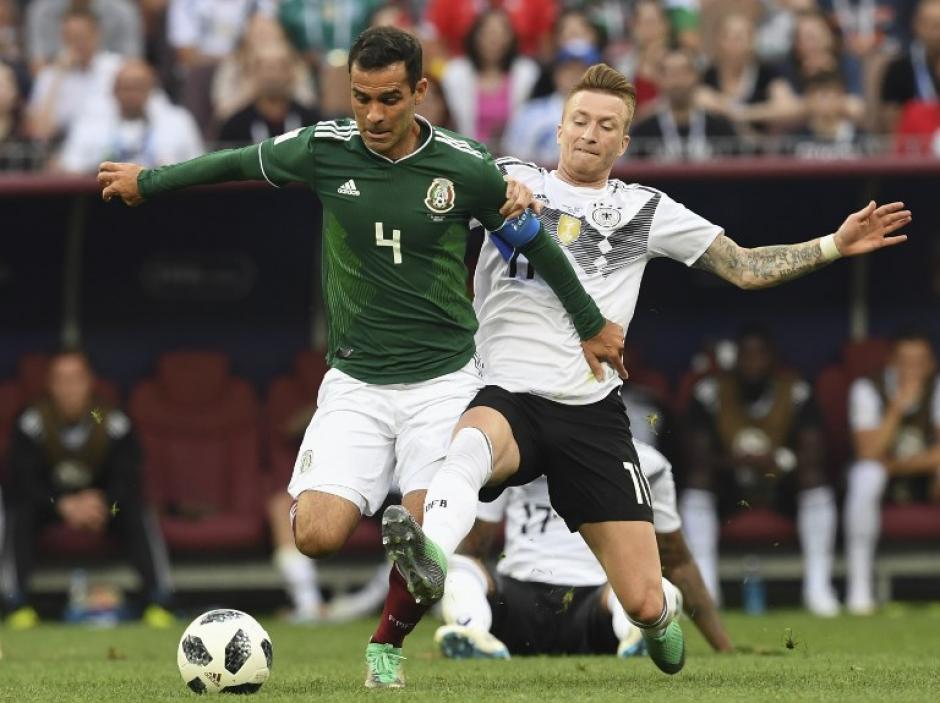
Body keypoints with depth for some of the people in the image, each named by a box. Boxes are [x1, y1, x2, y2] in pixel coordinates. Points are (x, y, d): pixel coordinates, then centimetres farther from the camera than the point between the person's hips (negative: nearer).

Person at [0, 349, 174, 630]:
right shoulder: (32, 423, -23)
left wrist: (102, 502, -42)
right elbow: (24, 480, -26)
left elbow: (127, 479, -20)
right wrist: (65, 505, -41)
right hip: (49, 499, 0)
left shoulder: (113, 423, -21)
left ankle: (158, 602, -19)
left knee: (140, 516, -26)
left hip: (102, 499, 0)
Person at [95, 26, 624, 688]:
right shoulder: (324, 149, -6)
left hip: (442, 382, -1)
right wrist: (148, 181, 25)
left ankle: (388, 645, 17)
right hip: (356, 384, 1)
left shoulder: (465, 167, -9)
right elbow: (238, 162, 13)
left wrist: (591, 324, 18)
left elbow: (534, 240, 8)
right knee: (318, 536, -16)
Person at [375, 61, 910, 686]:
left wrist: (835, 246, 6)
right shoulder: (509, 181, 11)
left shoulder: (645, 210, 14)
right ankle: (431, 557, -67)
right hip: (508, 398, -1)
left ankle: (663, 613, 33)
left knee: (644, 602, -3)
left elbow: (746, 268, 17)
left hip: (592, 414, 2)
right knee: (474, 442, -42)